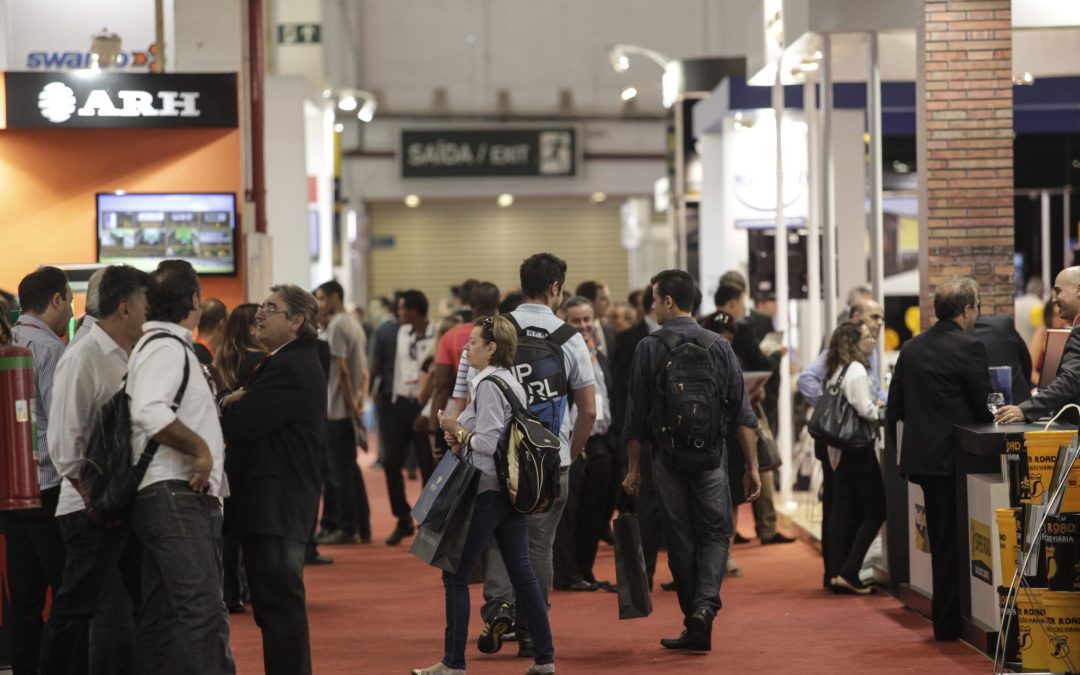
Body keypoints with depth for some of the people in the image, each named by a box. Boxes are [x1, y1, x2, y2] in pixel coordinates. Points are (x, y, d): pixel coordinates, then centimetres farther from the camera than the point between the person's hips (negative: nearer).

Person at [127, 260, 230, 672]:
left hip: (179, 497, 11)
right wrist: (200, 448, -21)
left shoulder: (171, 346, 21)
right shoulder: (165, 347, -11)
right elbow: (149, 411, -27)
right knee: (204, 612, -18)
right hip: (173, 495, -11)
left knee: (161, 618, 11)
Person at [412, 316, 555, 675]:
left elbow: (487, 444, -20)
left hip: (486, 492, -9)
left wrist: (457, 429, -5)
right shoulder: (513, 383, 14)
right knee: (522, 573, 8)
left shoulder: (488, 385, -15)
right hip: (512, 490, 9)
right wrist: (463, 439, 8)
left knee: (456, 574, -1)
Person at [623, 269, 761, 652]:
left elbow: (636, 416, -2)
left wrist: (634, 468, 7)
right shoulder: (718, 346, 1)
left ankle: (695, 627, 9)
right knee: (715, 533, 9)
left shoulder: (649, 348, -4)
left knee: (681, 539, 8)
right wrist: (752, 467, 4)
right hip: (711, 458, 1)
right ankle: (705, 605, -15)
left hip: (668, 459, -1)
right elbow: (743, 414, 0)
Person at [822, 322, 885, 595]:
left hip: (840, 447, 9)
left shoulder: (837, 370, 12)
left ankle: (838, 573, 9)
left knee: (842, 510, 9)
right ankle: (849, 573, -10)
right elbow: (865, 409, -19)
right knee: (875, 510, -4)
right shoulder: (857, 370, -15)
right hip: (858, 446, -9)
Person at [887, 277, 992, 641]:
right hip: (954, 456, -6)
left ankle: (944, 619, 21)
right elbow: (983, 406, -10)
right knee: (955, 540, 2)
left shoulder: (911, 348, 7)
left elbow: (895, 406, 11)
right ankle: (950, 621, 5)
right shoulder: (969, 348, -13)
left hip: (919, 455, 6)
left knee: (941, 540, 15)